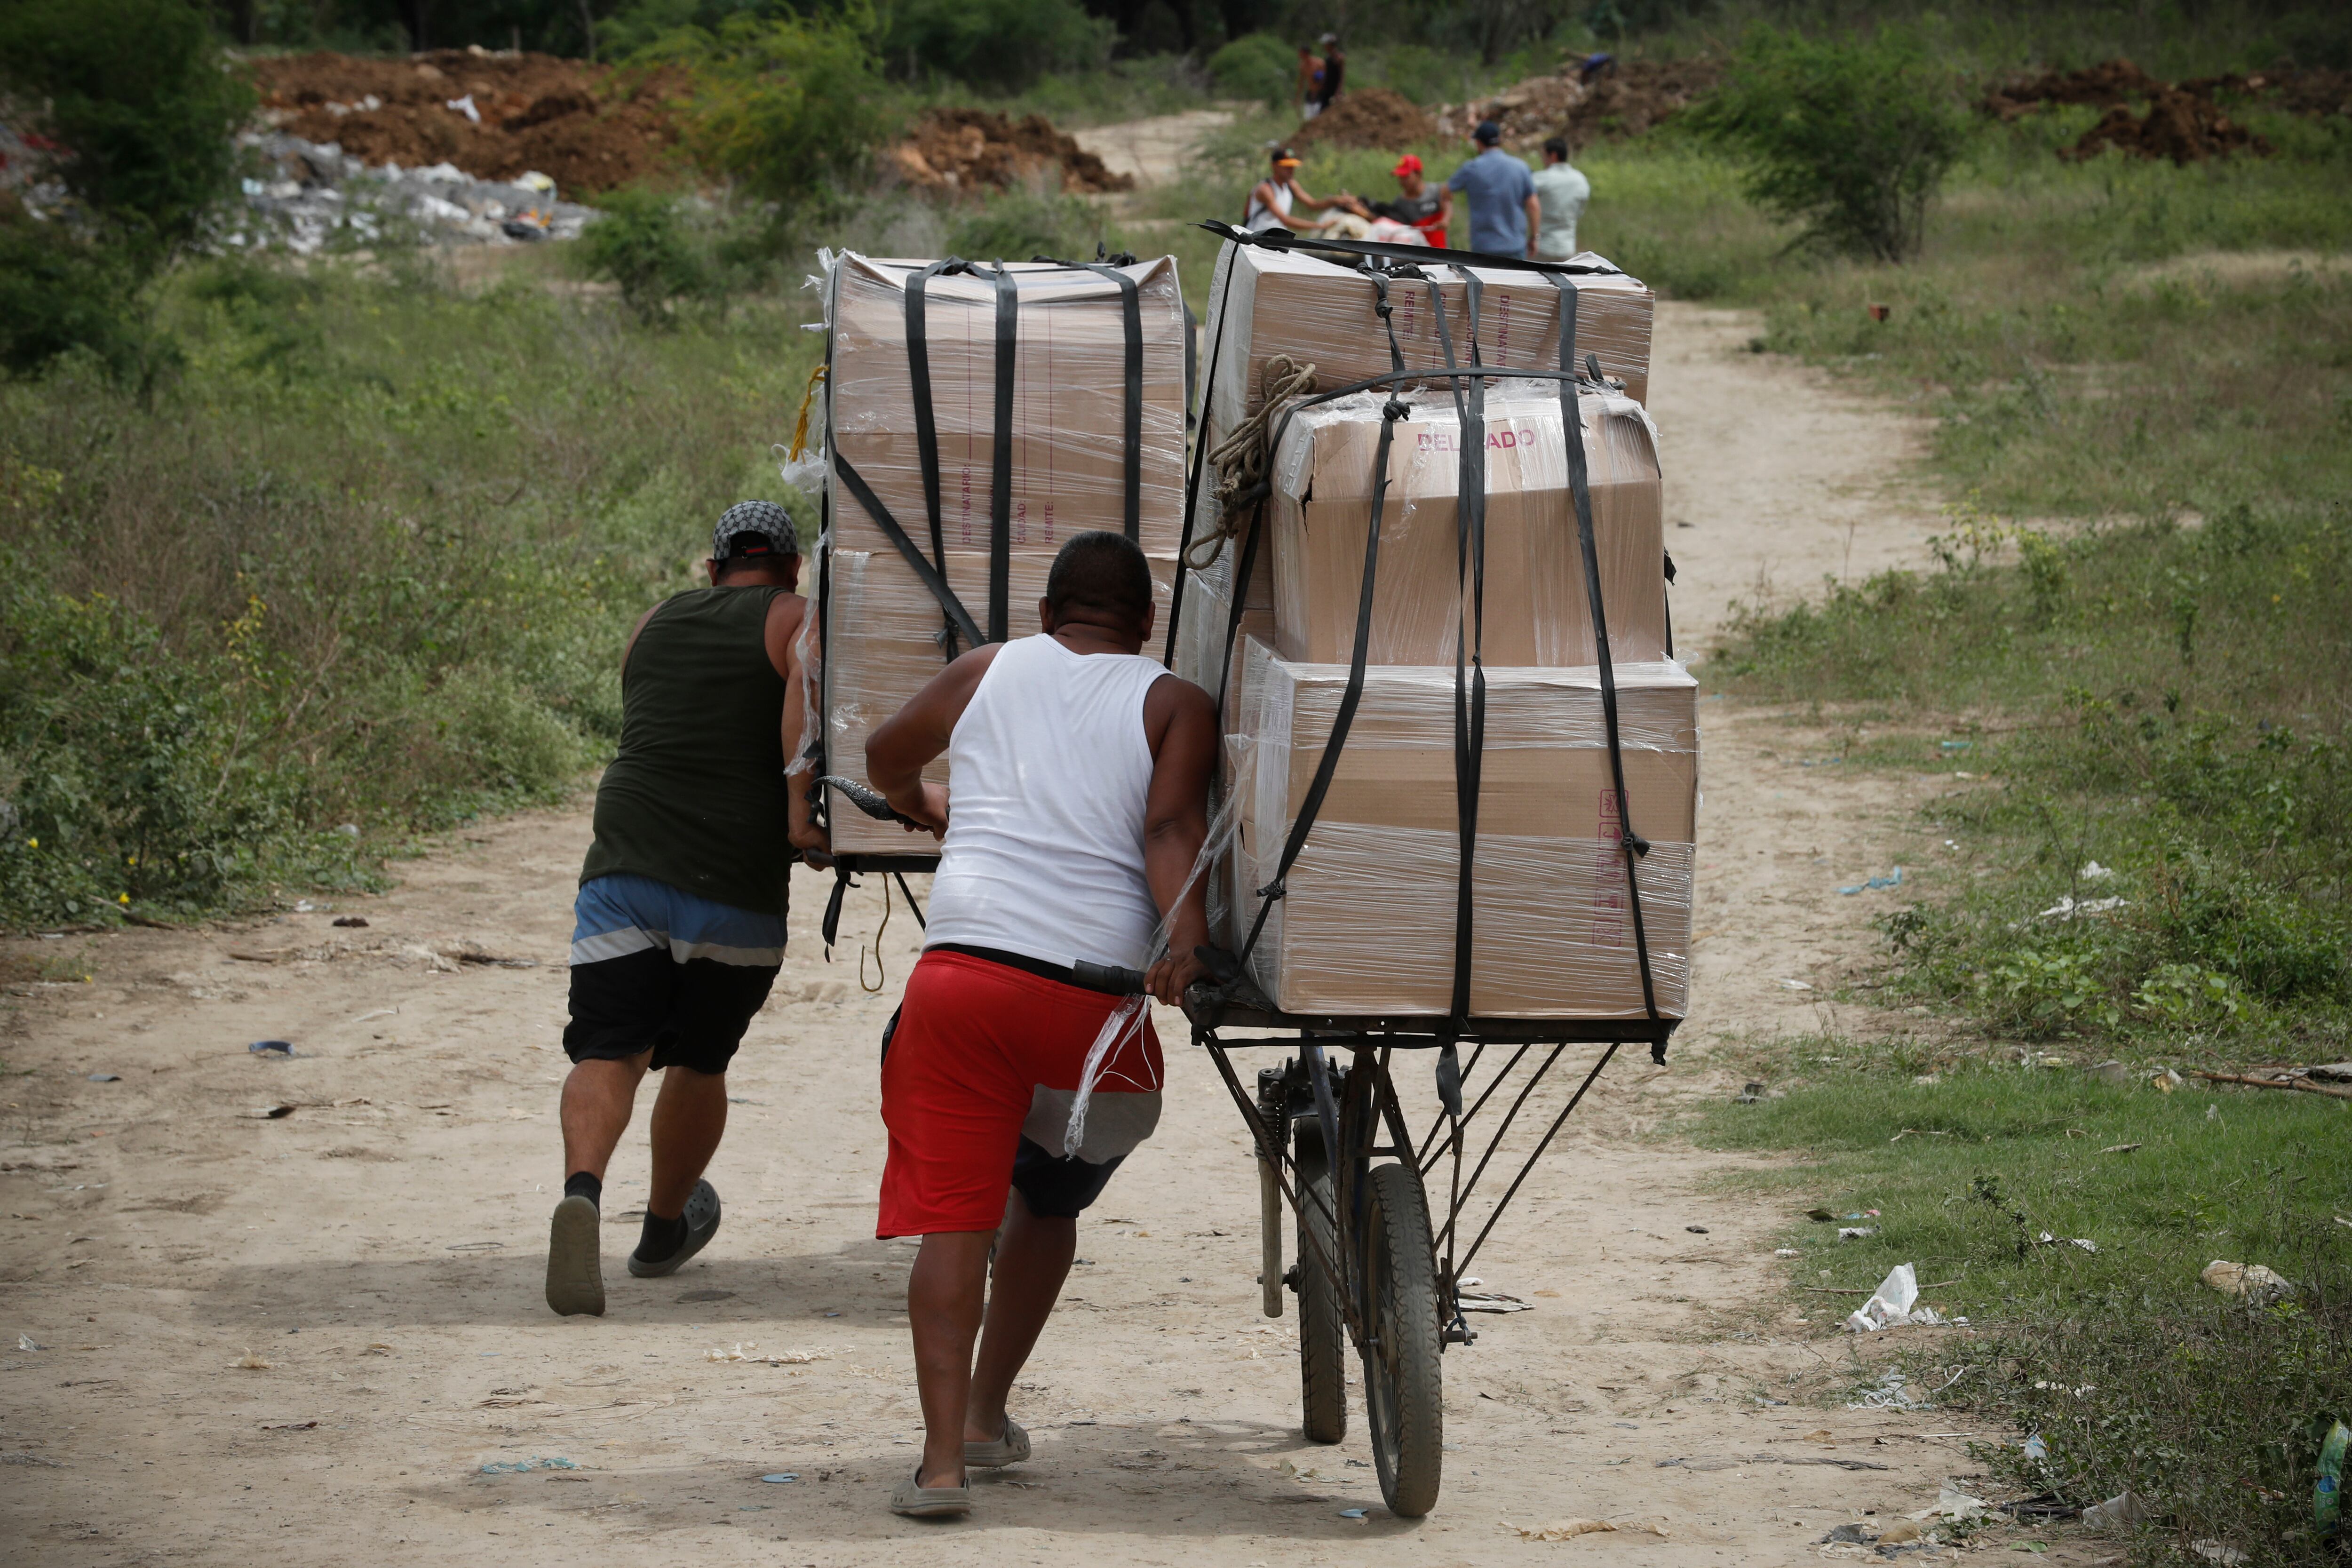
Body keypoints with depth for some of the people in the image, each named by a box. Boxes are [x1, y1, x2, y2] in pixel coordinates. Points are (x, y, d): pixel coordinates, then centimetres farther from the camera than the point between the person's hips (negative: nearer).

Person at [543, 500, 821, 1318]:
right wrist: (803, 796, -22)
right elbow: (806, 684, -16)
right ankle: (663, 1232, 35)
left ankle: (582, 1189, -34)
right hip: (735, 883, -2)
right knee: (697, 1062, 17)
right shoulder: (795, 620, 7)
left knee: (609, 1054, -5)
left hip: (625, 863, 2)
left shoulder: (656, 624, 23)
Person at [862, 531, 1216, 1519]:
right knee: (1048, 1204, 23)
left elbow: (884, 759, 35)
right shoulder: (1174, 706, 10)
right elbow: (1173, 829, -8)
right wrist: (1185, 938, -19)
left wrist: (924, 805, 56)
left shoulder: (988, 673, 19)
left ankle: (942, 1458, -14)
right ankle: (988, 1416, 30)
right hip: (1097, 987, 0)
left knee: (952, 1215, -2)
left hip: (963, 969, 0)